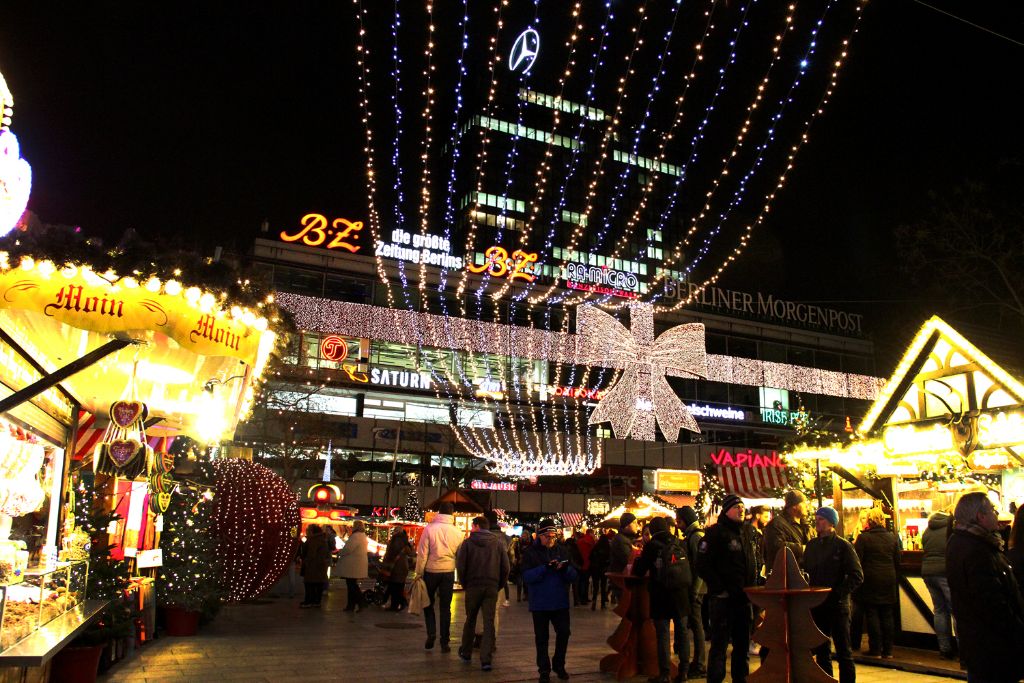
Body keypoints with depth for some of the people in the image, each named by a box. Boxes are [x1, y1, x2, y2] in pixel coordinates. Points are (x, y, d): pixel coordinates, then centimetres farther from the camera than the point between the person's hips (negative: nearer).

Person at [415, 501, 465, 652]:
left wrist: (419, 573, 0)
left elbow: (422, 553, -8)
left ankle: (431, 633, 1)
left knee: (428, 604, 16)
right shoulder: (457, 533, -2)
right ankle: (444, 642, 11)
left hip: (431, 571, -1)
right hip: (448, 572, 2)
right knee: (445, 607, 9)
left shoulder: (429, 528, -8)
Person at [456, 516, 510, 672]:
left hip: (473, 586, -1)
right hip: (492, 587, 1)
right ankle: (486, 659, -6)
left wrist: (464, 584, 8)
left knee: (470, 620, 15)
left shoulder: (468, 542, -3)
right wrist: (499, 585, 11)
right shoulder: (498, 543, 4)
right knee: (489, 622, 1)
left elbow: (460, 566, -5)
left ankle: (466, 653, 28)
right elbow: (505, 567, 2)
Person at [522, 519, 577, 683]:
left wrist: (566, 568, -21)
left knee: (564, 633, 7)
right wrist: (545, 568, -30)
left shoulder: (562, 550, 4)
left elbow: (573, 577, 2)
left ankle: (559, 665, 29)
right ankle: (544, 670, 24)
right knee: (541, 637, 8)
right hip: (540, 603, -2)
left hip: (560, 602, 3)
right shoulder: (531, 552, -6)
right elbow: (527, 576, -18)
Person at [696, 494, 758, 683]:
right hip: (724, 597, -7)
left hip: (744, 597, 7)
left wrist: (753, 586, 11)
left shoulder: (746, 532, 13)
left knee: (743, 643, 15)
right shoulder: (716, 533, -10)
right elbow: (703, 566, -15)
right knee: (719, 644, -1)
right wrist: (719, 589, -16)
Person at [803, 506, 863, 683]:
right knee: (821, 651, 12)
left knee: (843, 651, 3)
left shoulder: (843, 545, -6)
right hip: (817, 606, 5)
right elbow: (805, 571, 14)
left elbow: (857, 576, -10)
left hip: (837, 606, -5)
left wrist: (837, 593, -17)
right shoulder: (812, 545, 10)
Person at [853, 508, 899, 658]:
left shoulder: (863, 538, -11)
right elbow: (897, 561, 10)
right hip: (889, 581, 4)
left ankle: (875, 649, 4)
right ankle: (888, 650, 13)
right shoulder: (892, 537, 4)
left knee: (872, 615, 2)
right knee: (887, 615, 9)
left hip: (870, 581, -4)